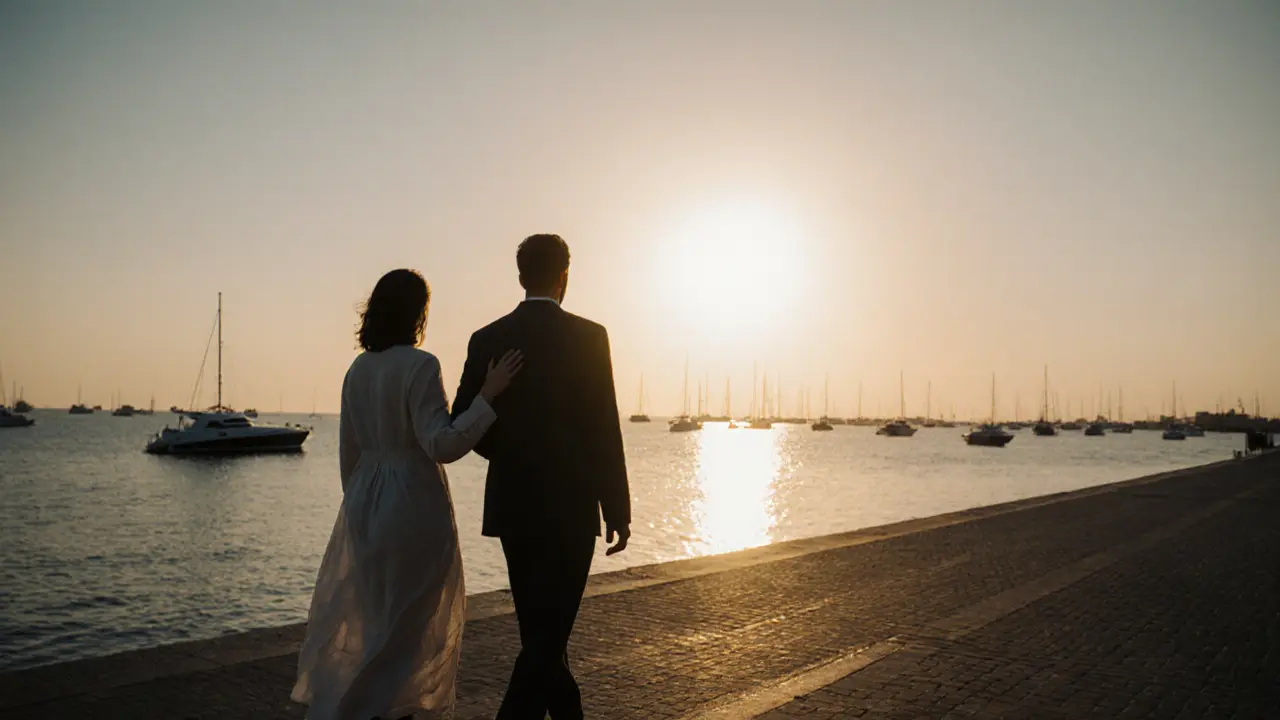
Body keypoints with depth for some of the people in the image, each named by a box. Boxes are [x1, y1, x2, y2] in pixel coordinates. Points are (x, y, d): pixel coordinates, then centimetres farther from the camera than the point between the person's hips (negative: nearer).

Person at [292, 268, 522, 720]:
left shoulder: (359, 368, 6)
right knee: (409, 619, 7)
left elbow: (349, 450, 11)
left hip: (365, 502, 8)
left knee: (373, 614, 22)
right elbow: (442, 444, -22)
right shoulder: (420, 365, -16)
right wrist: (487, 396, -22)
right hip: (413, 503, -7)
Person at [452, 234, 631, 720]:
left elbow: (463, 423, 2)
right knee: (547, 632, 1)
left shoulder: (487, 340, 2)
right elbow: (604, 430, -12)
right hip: (569, 508, -5)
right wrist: (618, 511, -4)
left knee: (540, 628, 19)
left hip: (512, 506, 5)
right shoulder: (587, 336, -10)